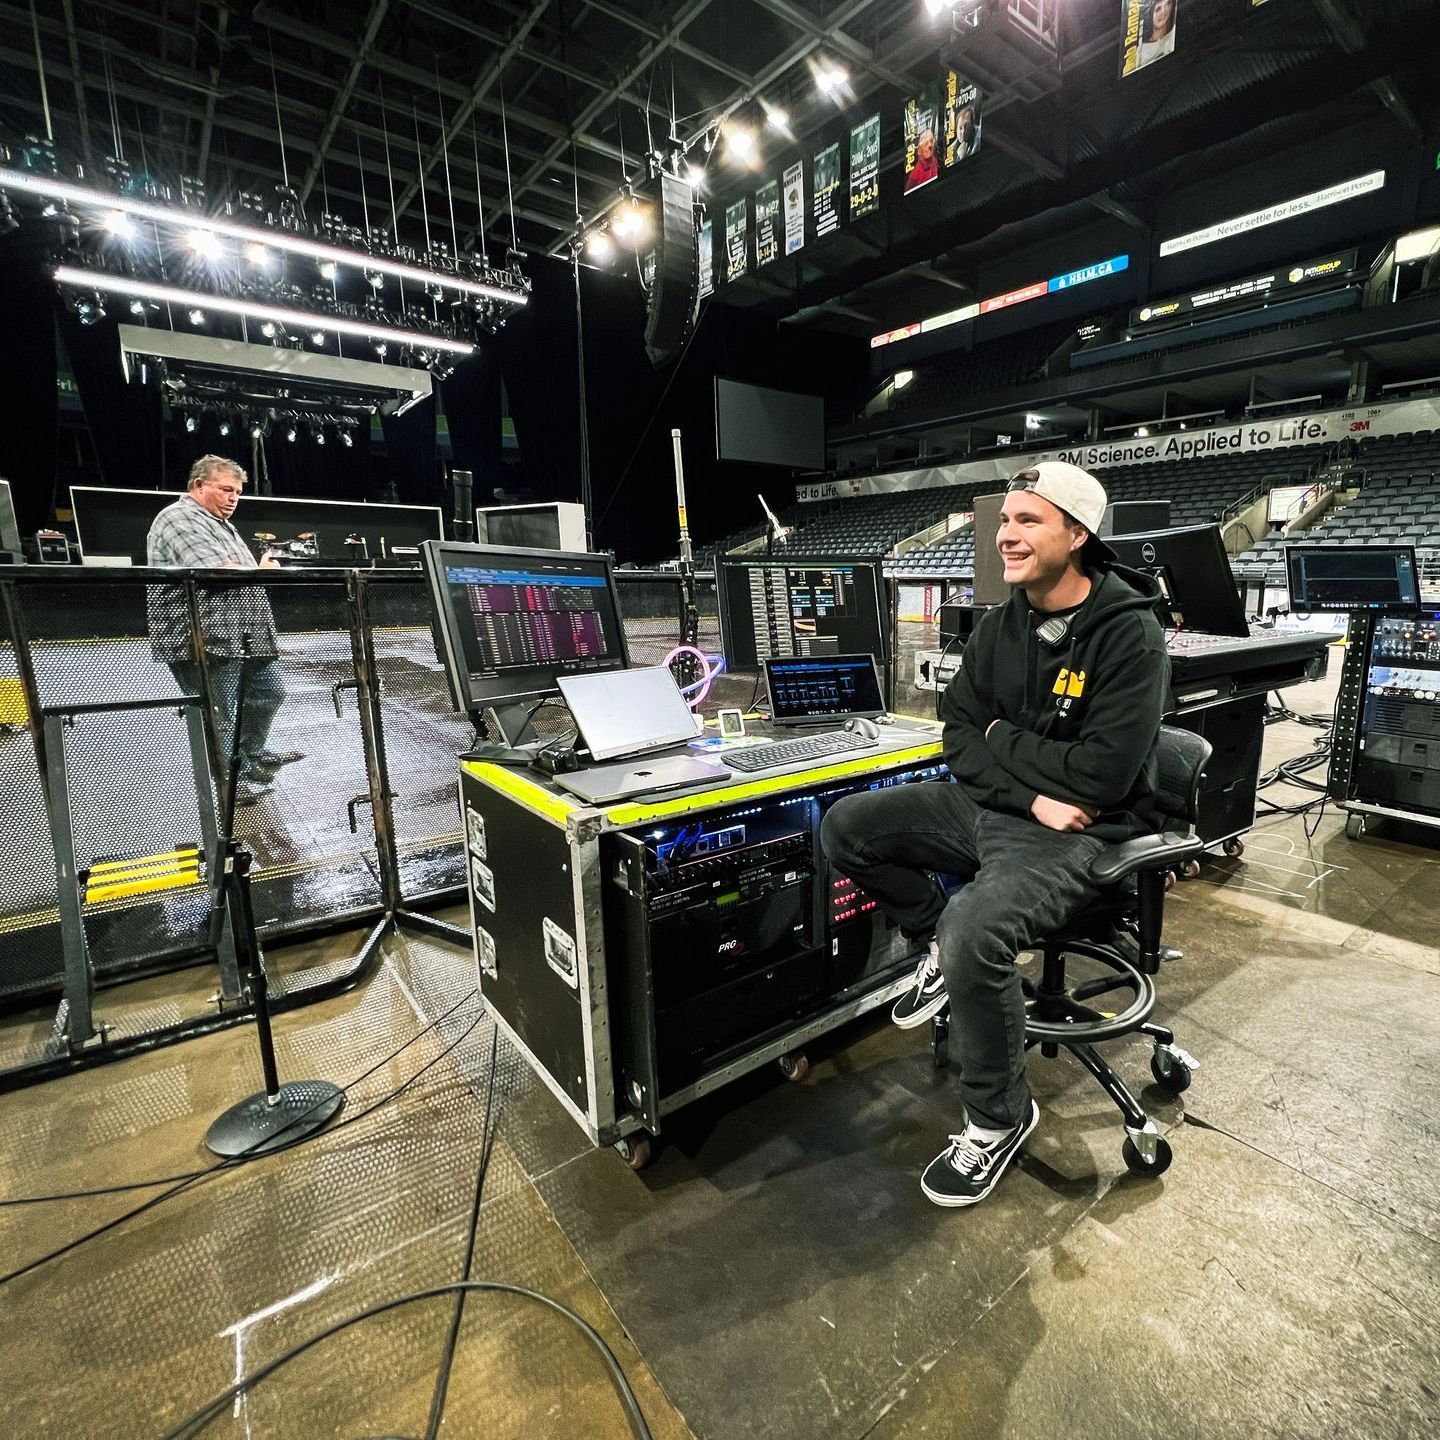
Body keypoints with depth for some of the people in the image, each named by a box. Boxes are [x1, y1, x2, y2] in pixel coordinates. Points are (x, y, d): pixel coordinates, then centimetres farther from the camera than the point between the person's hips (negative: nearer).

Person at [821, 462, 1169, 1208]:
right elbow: (959, 735, 2)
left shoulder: (1131, 636, -15)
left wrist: (1002, 740, -10)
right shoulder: (998, 626, 4)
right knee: (846, 826, -4)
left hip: (1080, 833, -7)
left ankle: (998, 1117, -3)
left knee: (975, 930, -33)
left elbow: (1101, 776, -23)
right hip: (987, 807, 7)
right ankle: (937, 949, 17)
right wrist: (1030, 792, -15)